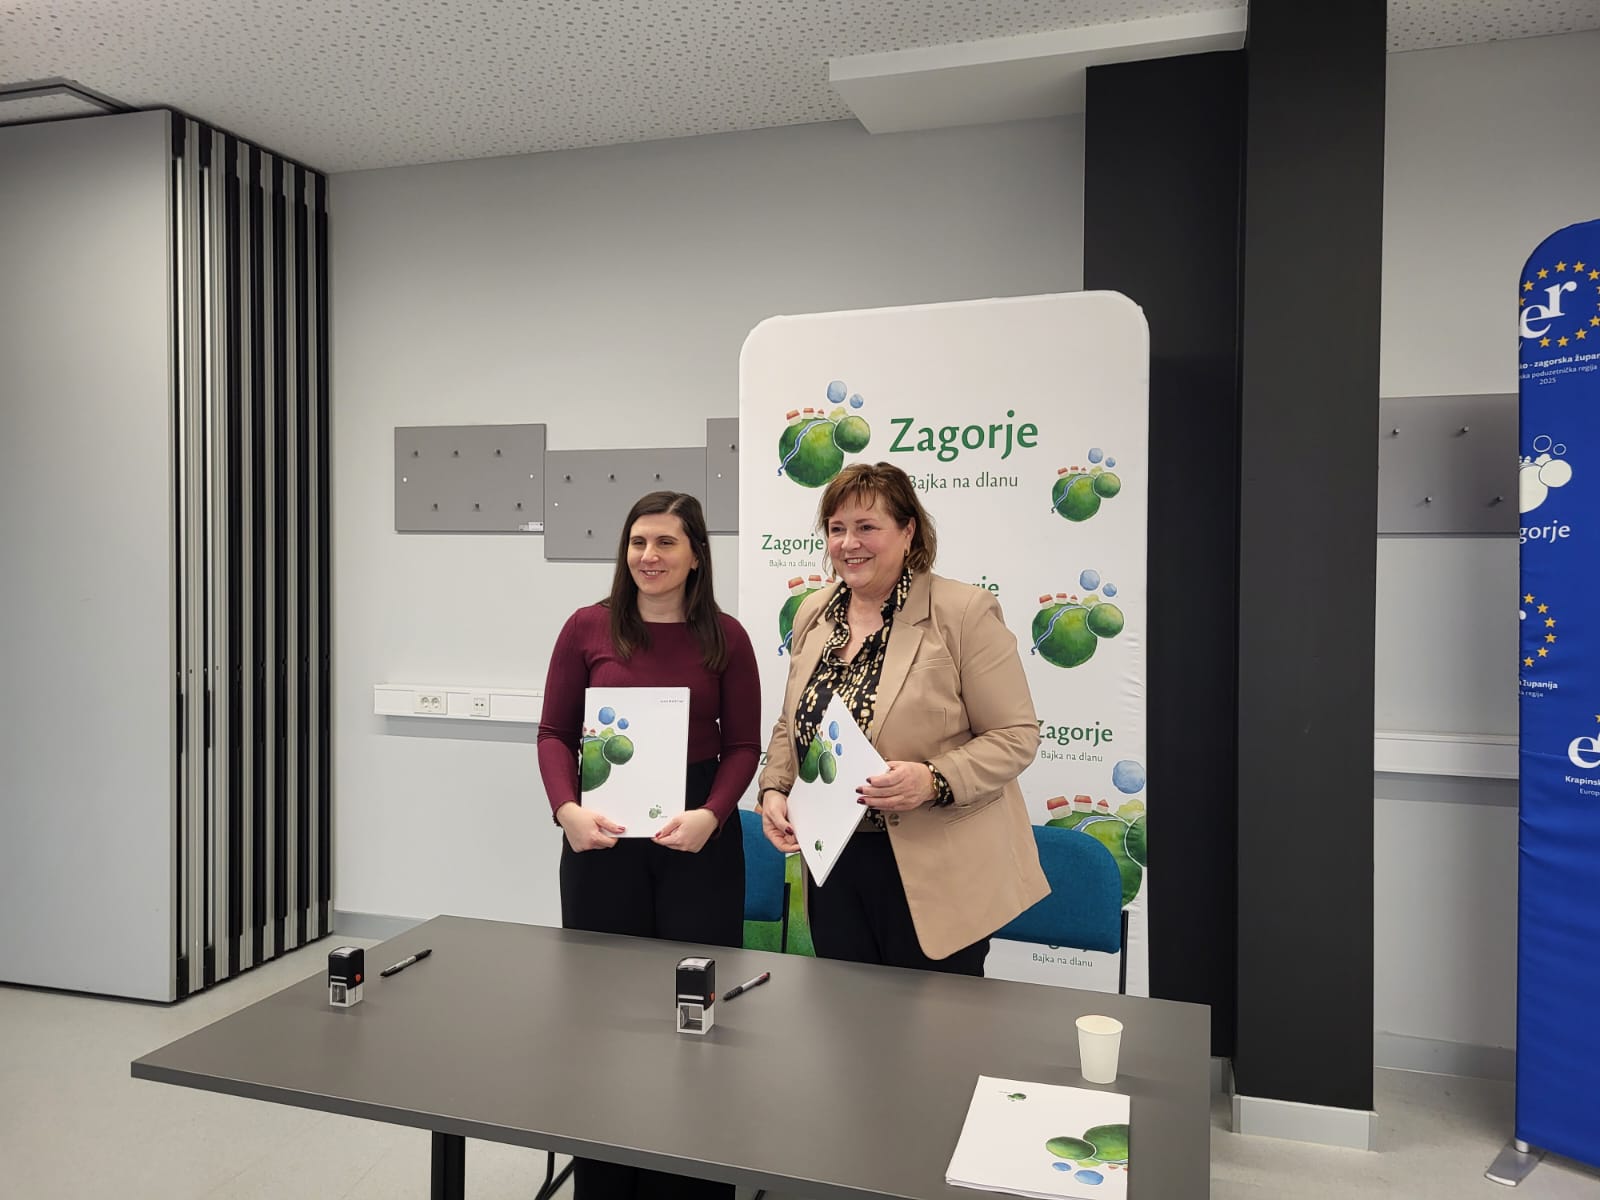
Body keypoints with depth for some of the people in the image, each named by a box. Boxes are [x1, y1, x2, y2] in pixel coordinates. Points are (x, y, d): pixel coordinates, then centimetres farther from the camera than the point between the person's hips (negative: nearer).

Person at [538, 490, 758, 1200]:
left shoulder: (725, 637, -1)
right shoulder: (588, 628, 0)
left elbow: (743, 744, 1)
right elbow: (555, 732, 3)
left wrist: (710, 815, -14)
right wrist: (568, 809, -13)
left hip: (698, 835, 0)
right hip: (603, 834, 1)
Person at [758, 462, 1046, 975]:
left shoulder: (964, 611, -11)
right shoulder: (813, 615, 7)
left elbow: (1016, 735, -11)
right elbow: (789, 727, 17)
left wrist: (934, 781, -24)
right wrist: (774, 789, 0)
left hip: (934, 871, -5)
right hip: (833, 865, 5)